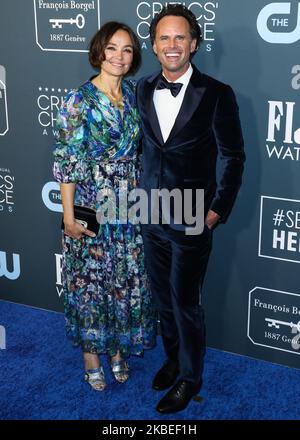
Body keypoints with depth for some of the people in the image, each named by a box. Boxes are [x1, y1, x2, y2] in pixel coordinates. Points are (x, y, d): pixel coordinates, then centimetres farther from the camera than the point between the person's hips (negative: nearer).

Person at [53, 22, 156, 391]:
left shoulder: (132, 96, 4)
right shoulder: (79, 100, -12)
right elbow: (65, 161, -12)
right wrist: (69, 217, -13)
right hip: (89, 209, -5)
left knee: (126, 278, 13)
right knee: (90, 279, 8)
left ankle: (117, 348, 32)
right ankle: (91, 352, 27)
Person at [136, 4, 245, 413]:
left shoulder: (217, 94, -11)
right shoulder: (143, 89, 3)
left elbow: (233, 157, -7)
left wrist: (217, 211, -9)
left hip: (192, 221, -4)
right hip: (152, 216, 5)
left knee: (185, 302, 6)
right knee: (162, 296, 18)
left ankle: (190, 377, 27)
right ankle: (173, 357, 40)